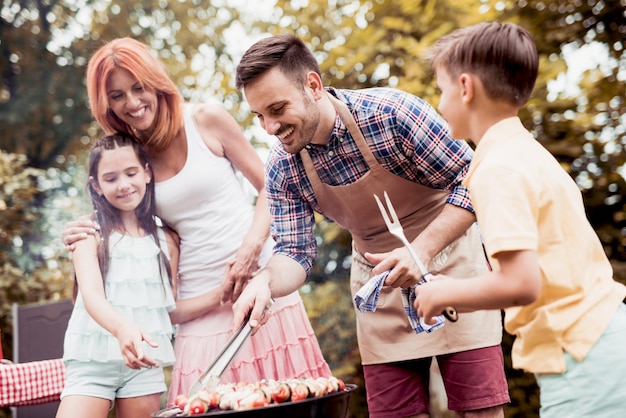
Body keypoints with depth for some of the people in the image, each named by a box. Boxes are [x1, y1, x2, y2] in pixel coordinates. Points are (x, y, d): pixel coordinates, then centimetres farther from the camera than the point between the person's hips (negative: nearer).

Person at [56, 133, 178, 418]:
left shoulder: (165, 239, 10)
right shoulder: (92, 235, -1)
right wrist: (121, 328, -36)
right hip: (93, 361, -3)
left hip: (145, 362, 3)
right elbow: (92, 295, -16)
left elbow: (174, 307, 11)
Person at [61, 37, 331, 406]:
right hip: (201, 303, 2)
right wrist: (85, 240, -5)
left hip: (259, 279, -1)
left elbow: (269, 187, 1)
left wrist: (252, 245, -13)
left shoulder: (207, 120, -2)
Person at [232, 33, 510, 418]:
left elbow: (473, 182, -19)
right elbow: (295, 252, -8)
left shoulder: (392, 113, -25)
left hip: (448, 257, -3)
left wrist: (422, 249, -30)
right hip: (378, 278, 4)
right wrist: (267, 281, -30)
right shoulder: (282, 169, -11)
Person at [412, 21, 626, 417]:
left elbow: (521, 284, -26)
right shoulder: (529, 153, 13)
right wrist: (457, 291, 15)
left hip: (582, 357, -9)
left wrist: (443, 293, -10)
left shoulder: (498, 169, -16)